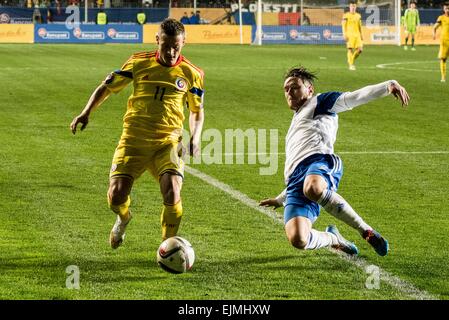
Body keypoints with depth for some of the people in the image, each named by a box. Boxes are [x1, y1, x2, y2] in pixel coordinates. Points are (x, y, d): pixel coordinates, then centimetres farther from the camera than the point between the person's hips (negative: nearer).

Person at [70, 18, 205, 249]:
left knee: (172, 195, -22)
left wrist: (195, 138, -2)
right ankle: (123, 218, 30)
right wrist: (86, 113, -1)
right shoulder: (139, 63, 1)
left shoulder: (191, 73, 3)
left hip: (167, 143, 0)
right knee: (116, 197, -10)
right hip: (133, 140, 1)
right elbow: (107, 87, 11)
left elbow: (197, 110, 15)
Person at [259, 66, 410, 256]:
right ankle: (334, 240, 11)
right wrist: (280, 200, 52)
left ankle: (366, 231, -23)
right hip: (295, 183, 5)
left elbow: (353, 98, 5)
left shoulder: (319, 103, 23)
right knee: (297, 239, -24)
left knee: (313, 188, -45)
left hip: (320, 161, -5)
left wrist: (388, 86, -11)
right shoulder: (296, 124, 42)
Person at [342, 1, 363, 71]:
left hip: (357, 34, 5)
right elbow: (343, 25, -5)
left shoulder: (358, 16, 14)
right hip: (350, 34, -5)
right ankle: (351, 65, -1)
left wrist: (361, 35, 15)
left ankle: (352, 60, 18)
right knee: (350, 49, -7)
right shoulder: (346, 15, -2)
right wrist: (344, 35, -14)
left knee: (360, 49, -5)